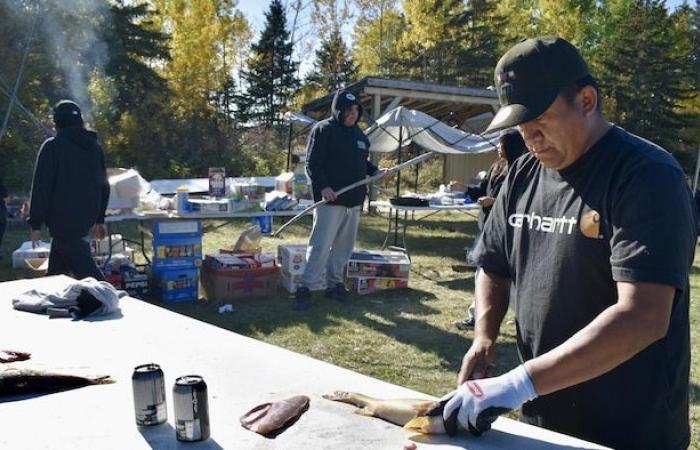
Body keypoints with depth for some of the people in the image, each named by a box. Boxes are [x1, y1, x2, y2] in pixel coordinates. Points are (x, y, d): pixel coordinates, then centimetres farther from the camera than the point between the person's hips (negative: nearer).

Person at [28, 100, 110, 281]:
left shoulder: (52, 146, -8)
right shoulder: (95, 147, 12)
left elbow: (41, 187, -11)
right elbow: (104, 186, 17)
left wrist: (36, 224, -7)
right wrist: (99, 220, 24)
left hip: (63, 220, -7)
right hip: (86, 218, 7)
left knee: (85, 269, -8)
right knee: (56, 267, 20)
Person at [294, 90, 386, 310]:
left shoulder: (358, 133, 16)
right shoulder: (323, 130, -7)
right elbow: (312, 164, -12)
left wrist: (374, 171, 7)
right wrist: (323, 186, -24)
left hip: (354, 200, 8)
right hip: (330, 200, -7)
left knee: (344, 246, 12)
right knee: (320, 245, -8)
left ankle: (334, 283, 24)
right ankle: (306, 287, -1)